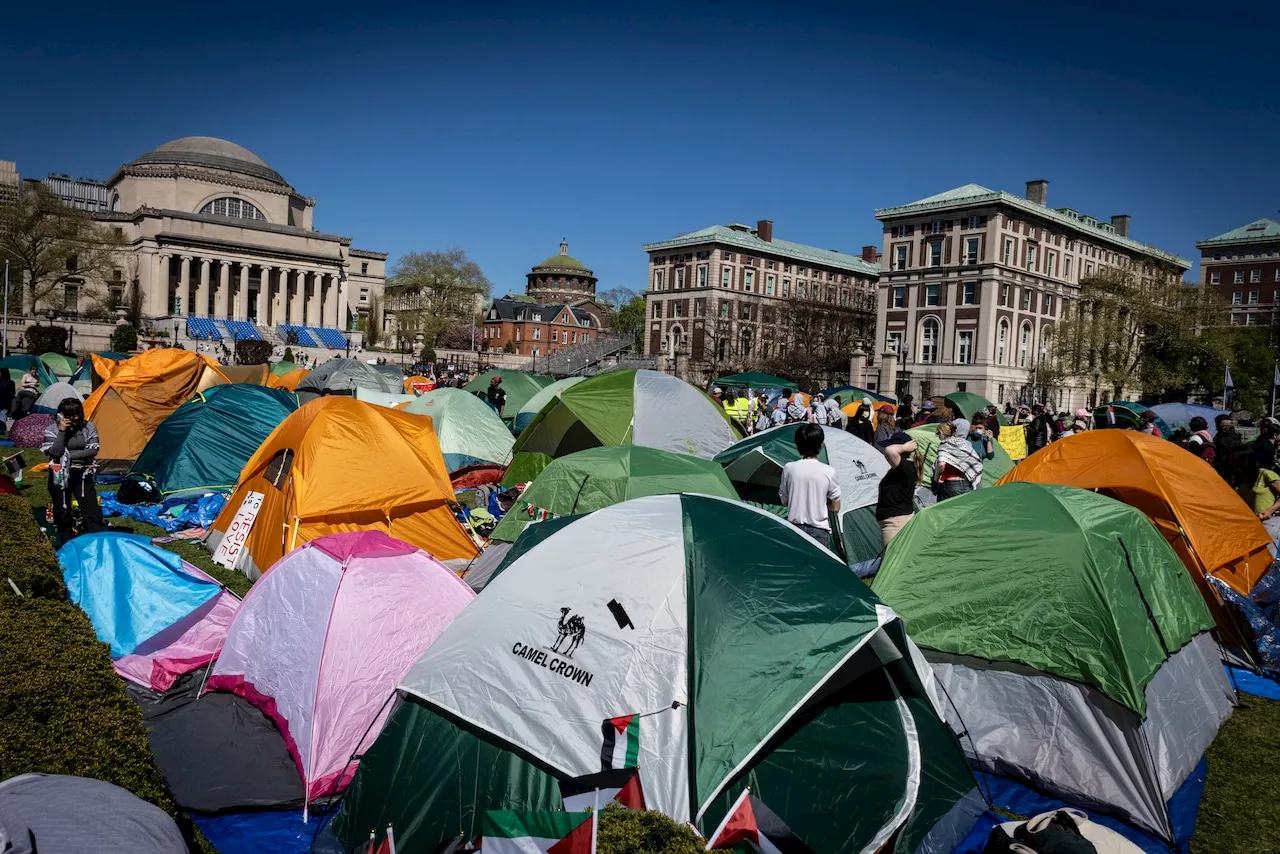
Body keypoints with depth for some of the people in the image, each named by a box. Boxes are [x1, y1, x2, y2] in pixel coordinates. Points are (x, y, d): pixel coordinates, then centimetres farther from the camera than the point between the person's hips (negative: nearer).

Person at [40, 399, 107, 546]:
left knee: (91, 508, -2)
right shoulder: (52, 430, -5)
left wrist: (69, 455, -10)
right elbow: (55, 453, -16)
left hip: (82, 473, 1)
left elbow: (93, 450, -6)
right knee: (62, 511, 7)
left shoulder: (89, 427, 0)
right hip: (60, 476, -1)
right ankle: (66, 544, 19)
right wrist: (62, 431, -19)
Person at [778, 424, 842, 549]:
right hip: (819, 531, -2)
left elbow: (784, 501, 5)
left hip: (794, 530, 2)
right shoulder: (828, 472, -9)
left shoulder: (789, 469, -6)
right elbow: (835, 508, -1)